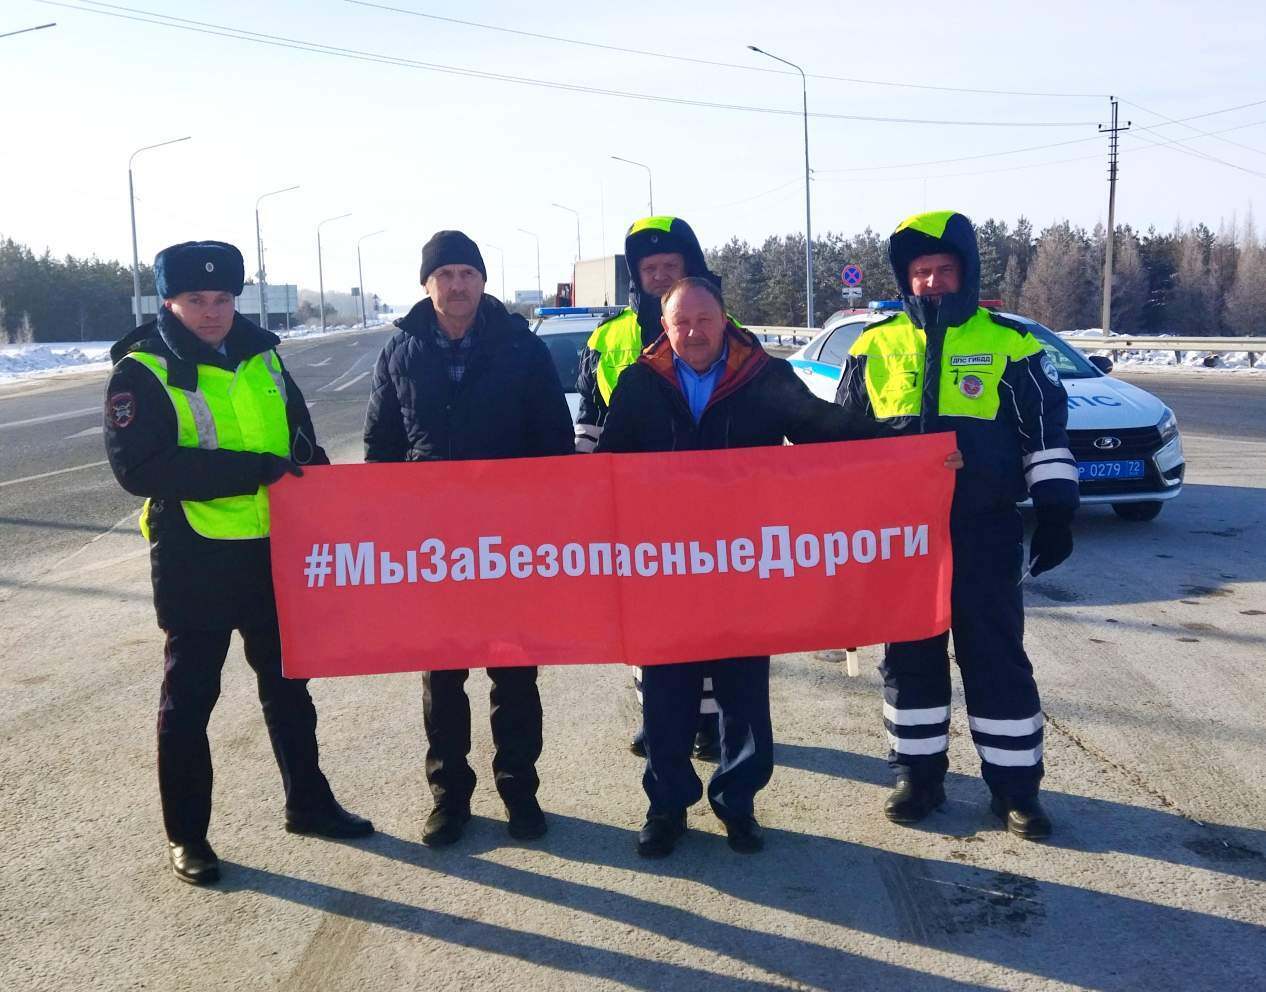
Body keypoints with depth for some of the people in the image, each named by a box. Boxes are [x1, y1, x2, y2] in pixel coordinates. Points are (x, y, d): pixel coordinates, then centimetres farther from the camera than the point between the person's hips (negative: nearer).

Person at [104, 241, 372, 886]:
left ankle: (308, 802, 33)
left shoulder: (261, 355, 7)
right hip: (192, 558, -5)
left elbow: (303, 441, 16)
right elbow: (137, 466, -22)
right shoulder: (143, 372, -10)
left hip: (273, 549, 6)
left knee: (287, 682, 16)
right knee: (190, 695, 7)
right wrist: (252, 469, -26)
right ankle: (186, 835, 22)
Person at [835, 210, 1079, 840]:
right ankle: (918, 775, 24)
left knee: (996, 656, 5)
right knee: (908, 656, 9)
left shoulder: (1010, 344, 0)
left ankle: (1015, 787, 18)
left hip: (984, 531, -2)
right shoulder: (874, 347, 5)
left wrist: (1055, 511, -3)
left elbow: (1045, 433, 3)